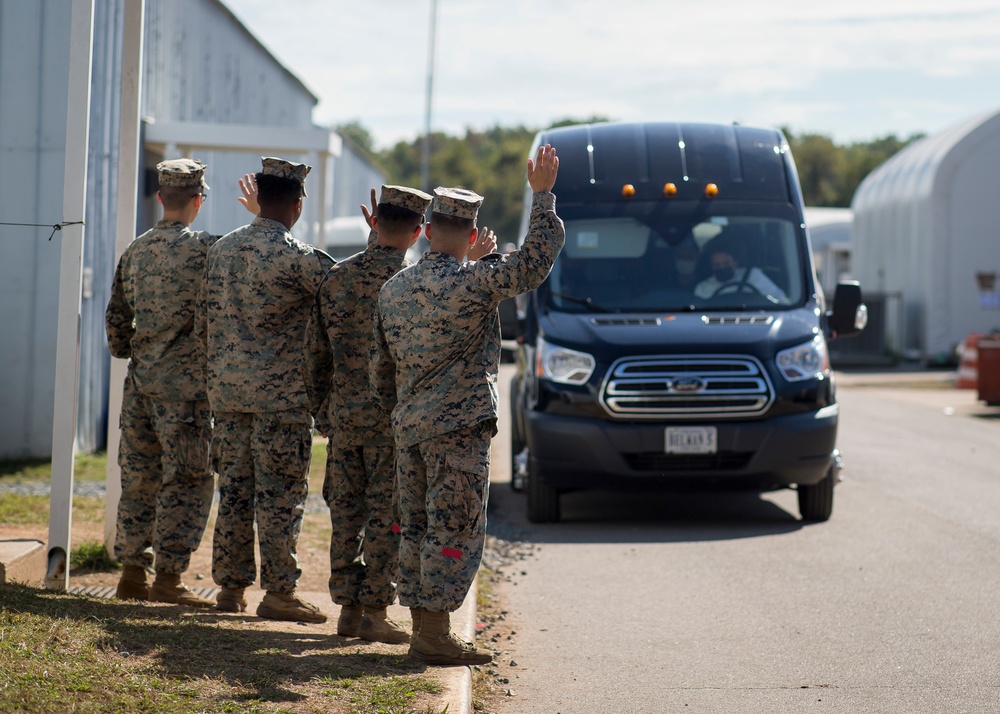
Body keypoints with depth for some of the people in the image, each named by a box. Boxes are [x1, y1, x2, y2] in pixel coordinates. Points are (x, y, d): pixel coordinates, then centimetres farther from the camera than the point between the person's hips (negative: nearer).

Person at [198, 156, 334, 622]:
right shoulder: (294, 256, -13)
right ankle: (278, 593, 0)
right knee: (281, 493, -1)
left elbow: (203, 322, 14)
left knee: (233, 488, 11)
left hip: (226, 388, 7)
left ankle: (230, 587, 15)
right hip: (279, 391, -7)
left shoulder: (222, 248, 9)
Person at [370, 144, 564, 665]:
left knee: (417, 529, 12)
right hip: (459, 428, -7)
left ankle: (422, 629, 17)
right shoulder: (471, 282, -14)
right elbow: (535, 261, -14)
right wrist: (542, 195, -8)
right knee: (455, 533, -2)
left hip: (410, 427, 7)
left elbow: (379, 364, 15)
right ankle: (435, 636, -2)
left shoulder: (393, 289, 9)